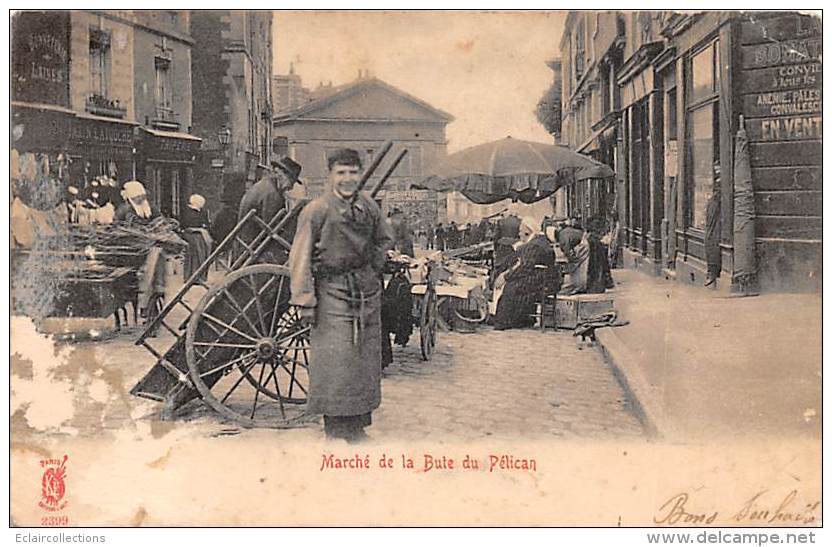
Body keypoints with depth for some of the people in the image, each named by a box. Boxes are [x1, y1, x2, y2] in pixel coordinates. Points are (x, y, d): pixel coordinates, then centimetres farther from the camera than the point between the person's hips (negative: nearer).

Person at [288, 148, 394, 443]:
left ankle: (357, 426, 20)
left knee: (366, 358, 9)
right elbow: (300, 257, -8)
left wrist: (374, 268, 11)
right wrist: (304, 299, -12)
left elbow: (385, 239, 25)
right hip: (332, 291, -5)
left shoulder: (369, 206, 7)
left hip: (367, 290, 6)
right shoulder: (316, 210, -8)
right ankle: (335, 429, 5)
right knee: (334, 360, -6)